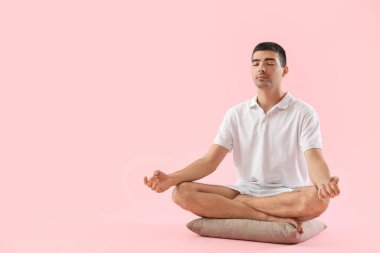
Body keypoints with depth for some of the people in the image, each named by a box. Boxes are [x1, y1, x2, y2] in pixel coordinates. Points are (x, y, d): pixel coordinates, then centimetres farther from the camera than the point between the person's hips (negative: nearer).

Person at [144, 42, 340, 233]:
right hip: (245, 190, 3)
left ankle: (234, 205, -21)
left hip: (288, 195, -3)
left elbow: (315, 160, -15)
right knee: (183, 193, -20)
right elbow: (210, 160, 1)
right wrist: (171, 179, -16)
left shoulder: (303, 113, -2)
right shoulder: (235, 114, 8)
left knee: (317, 199, -38)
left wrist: (325, 183, -41)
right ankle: (272, 219, -26)